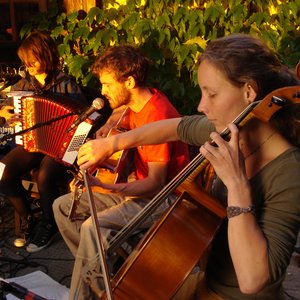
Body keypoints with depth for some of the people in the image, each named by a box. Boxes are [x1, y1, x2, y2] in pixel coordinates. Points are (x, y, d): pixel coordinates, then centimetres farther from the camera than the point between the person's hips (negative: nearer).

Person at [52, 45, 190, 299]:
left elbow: (156, 182, -26)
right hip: (137, 185, 9)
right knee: (63, 206, 3)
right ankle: (95, 265, 9)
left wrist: (106, 187, -38)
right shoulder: (135, 104, 1)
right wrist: (109, 125, 6)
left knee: (93, 226, -31)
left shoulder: (158, 116, -25)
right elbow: (119, 111, 30)